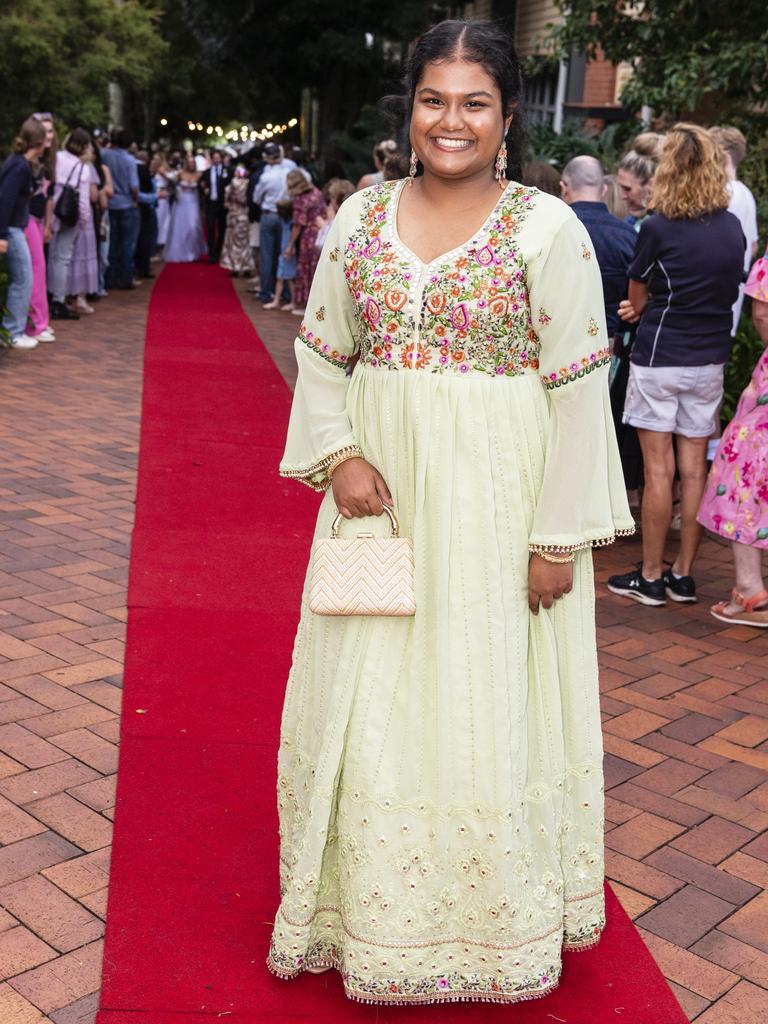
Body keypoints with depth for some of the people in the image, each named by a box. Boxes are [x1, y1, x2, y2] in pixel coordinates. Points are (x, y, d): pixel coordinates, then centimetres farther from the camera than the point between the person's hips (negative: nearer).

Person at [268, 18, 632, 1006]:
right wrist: (338, 454, -7)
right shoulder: (361, 214, 5)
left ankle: (491, 919, 31)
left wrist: (559, 534, -11)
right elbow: (321, 353, 10)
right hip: (380, 488, 4)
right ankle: (374, 904, 35)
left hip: (498, 500, -3)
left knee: (486, 697, 7)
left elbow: (580, 388, -8)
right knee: (369, 696, 12)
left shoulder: (547, 228, -6)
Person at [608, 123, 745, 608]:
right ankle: (684, 575, 17)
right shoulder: (733, 228, 3)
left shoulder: (658, 227, -12)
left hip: (659, 357, -4)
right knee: (695, 468, 9)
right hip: (710, 359, 5)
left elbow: (636, 296, -1)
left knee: (658, 469, 1)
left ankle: (651, 577, 9)